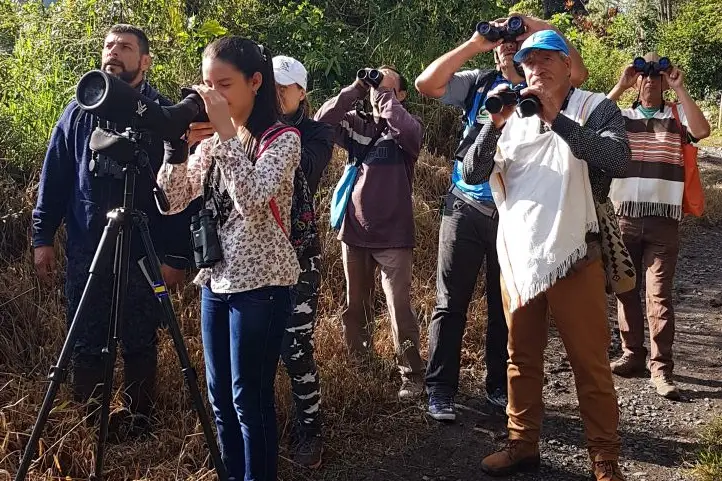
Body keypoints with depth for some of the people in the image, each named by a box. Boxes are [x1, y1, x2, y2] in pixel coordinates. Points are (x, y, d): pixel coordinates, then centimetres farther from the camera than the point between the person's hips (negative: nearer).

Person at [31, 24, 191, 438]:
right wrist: (43, 236, 4)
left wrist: (177, 253, -9)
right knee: (85, 345, 8)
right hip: (86, 250, 3)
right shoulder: (79, 112, 9)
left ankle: (140, 427, 21)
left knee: (141, 345, 7)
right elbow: (54, 178, 11)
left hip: (145, 253, -3)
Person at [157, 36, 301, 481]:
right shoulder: (212, 141, 9)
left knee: (249, 399, -1)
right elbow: (171, 202, 4)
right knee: (220, 396, 14)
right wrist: (182, 143, -9)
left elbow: (252, 200, -27)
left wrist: (226, 132, -24)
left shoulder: (282, 138, -10)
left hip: (260, 284, -7)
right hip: (215, 280, 7)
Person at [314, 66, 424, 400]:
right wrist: (357, 89, -7)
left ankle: (411, 375, 4)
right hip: (354, 232, 4)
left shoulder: (405, 127, -1)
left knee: (400, 309, -7)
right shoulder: (355, 124, 9)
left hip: (393, 236, -4)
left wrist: (384, 95, -13)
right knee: (355, 308, 15)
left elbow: (410, 131, -24)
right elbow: (321, 121, -5)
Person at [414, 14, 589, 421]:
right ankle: (441, 390, 10)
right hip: (466, 207, 0)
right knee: (451, 303, 2)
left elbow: (579, 74, -13)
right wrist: (473, 44, -6)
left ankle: (500, 386, 25)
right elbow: (426, 84, -6)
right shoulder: (478, 83, 6)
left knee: (507, 305, 12)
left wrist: (543, 29, -12)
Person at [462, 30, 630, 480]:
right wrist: (494, 124, -13)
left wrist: (556, 119, -27)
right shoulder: (512, 118, 9)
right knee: (522, 359, 14)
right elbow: (472, 174, 2)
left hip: (573, 258, -4)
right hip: (517, 258, 4)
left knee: (591, 365, 2)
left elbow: (619, 160, -21)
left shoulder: (595, 109, -2)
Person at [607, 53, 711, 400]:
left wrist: (680, 88, -10)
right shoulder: (621, 116, 9)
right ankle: (632, 354, 21)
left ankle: (661, 368, -5)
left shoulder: (678, 114, 7)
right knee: (625, 290, 9)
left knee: (659, 294, -7)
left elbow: (702, 130, -13)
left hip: (663, 218, -2)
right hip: (624, 216, 2)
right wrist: (619, 87, -8)